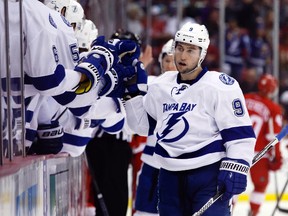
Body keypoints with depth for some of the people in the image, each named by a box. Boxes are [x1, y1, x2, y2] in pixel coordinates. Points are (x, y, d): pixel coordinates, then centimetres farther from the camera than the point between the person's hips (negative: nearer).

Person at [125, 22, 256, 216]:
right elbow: (142, 123, 21)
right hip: (171, 176, 7)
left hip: (208, 176, -6)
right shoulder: (161, 86, 10)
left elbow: (240, 132, -11)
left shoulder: (220, 86, -9)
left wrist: (235, 168, -19)